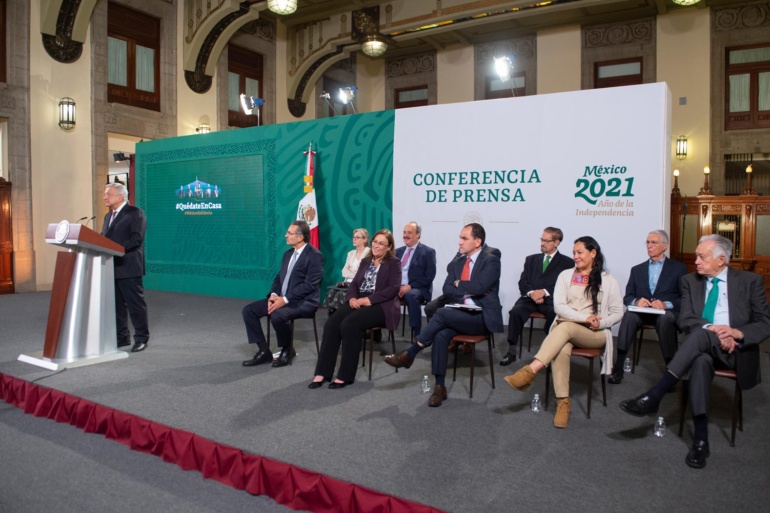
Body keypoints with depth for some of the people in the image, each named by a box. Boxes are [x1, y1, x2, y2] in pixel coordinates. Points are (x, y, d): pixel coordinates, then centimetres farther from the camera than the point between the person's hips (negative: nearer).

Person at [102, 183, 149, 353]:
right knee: (117, 304, 12)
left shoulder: (135, 213, -6)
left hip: (128, 267, -8)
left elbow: (137, 238, -17)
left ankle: (141, 338, 7)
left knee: (135, 304, -2)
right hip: (112, 267, 8)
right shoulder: (108, 216, 20)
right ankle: (121, 337, 22)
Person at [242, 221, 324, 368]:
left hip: (303, 302, -8)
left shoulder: (314, 255, -12)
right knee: (249, 310, -5)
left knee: (277, 316, -35)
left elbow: (310, 285, -19)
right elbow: (279, 277, 17)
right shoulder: (288, 254, 15)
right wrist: (273, 295, -4)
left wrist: (285, 299, -22)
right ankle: (264, 351, 1)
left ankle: (287, 351, -8)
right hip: (281, 298, 9)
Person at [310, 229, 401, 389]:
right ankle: (322, 373, -19)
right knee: (331, 324, -22)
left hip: (380, 305, -6)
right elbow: (354, 283, 15)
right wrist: (352, 298, -8)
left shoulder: (394, 263, 3)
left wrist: (369, 300, -18)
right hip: (359, 302, 6)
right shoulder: (365, 261, 21)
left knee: (349, 324, -32)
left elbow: (393, 288, -10)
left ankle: (345, 376, -22)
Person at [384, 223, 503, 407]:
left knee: (442, 313, -28)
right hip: (462, 315, 5)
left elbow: (479, 286, -19)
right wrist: (467, 293, -12)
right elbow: (447, 289, 3)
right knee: (441, 335, -27)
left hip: (483, 317, -5)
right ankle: (440, 387, -18)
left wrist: (459, 284, -3)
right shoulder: (456, 263, 14)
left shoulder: (491, 261, -4)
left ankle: (410, 354, -15)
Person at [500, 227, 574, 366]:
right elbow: (522, 282, 12)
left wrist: (545, 292, -16)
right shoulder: (531, 259, 21)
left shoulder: (567, 262, 11)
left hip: (551, 300, -2)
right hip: (530, 297, 3)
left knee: (555, 315, -37)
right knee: (515, 311, -29)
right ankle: (512, 351, -22)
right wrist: (531, 293, -11)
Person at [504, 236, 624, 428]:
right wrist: (585, 317, -15)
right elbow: (559, 306, 0)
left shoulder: (608, 281, 10)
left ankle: (530, 370, -43)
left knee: (565, 327, -36)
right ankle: (563, 402, -33)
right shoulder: (565, 275, 12)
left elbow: (617, 312, 7)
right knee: (561, 349, -36)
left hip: (595, 334, -1)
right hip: (565, 329, 1)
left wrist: (600, 323, -14)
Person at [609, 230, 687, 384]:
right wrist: (636, 301, -11)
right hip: (642, 312, 2)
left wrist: (666, 304, -17)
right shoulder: (637, 270, 20)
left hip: (667, 312, -2)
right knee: (629, 315, -32)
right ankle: (618, 368, -36)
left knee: (664, 319, -38)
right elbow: (627, 297, 13)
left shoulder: (678, 268, 12)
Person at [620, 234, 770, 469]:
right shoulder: (690, 281, 12)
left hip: (736, 351, -1)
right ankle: (700, 439, -36)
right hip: (702, 347, 2)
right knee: (701, 361, -37)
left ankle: (653, 397, -40)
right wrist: (712, 328, -20)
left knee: (701, 335, -36)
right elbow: (685, 320, 0)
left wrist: (738, 332, -19)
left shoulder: (750, 281, 7)